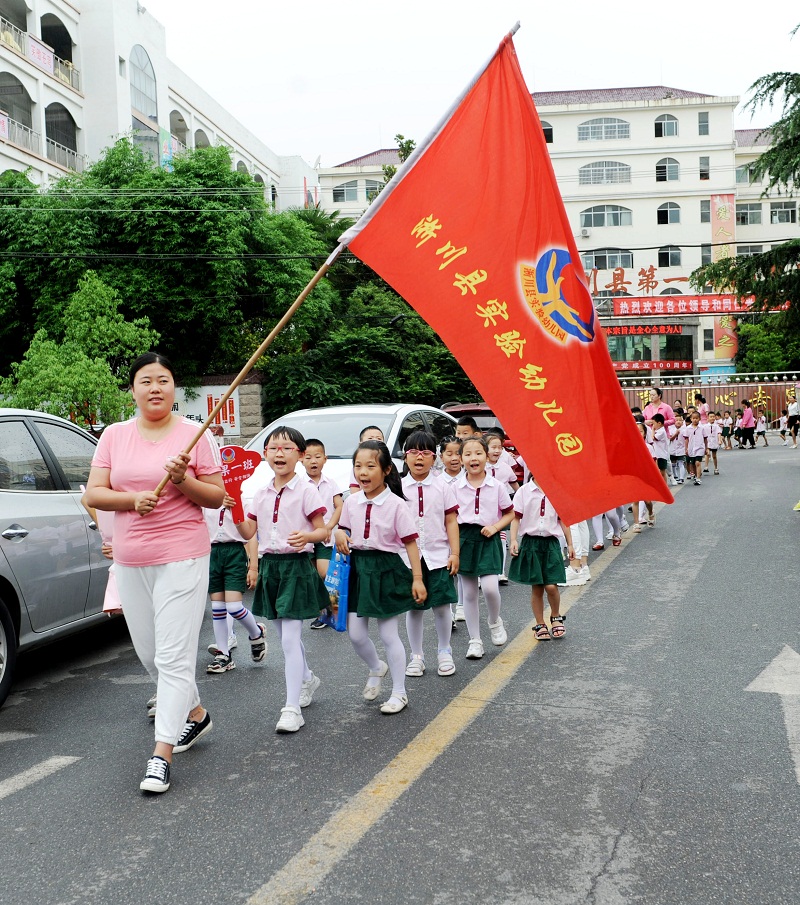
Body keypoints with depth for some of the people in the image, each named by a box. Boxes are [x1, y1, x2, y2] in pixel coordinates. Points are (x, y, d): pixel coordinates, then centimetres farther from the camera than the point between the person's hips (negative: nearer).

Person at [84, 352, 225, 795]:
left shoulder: (195, 435, -2)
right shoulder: (114, 435, 8)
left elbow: (217, 497, -1)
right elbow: (93, 493, 3)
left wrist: (182, 480, -18)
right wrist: (133, 499, -15)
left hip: (182, 558, -5)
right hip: (130, 560, 5)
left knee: (174, 656, -9)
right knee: (149, 653, 16)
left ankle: (161, 754, -4)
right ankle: (195, 713, 38)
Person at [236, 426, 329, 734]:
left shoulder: (306, 490, -8)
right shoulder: (261, 493, 9)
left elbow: (322, 530, -8)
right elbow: (248, 532, 6)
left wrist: (307, 536, -28)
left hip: (297, 567, -6)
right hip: (269, 566, 6)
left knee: (289, 638, -10)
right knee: (287, 636, 17)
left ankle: (292, 708, -5)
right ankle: (307, 679, 42)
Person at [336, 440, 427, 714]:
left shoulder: (395, 504, -12)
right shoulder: (351, 502, 2)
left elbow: (410, 543, -10)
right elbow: (344, 531, 17)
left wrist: (417, 578, -12)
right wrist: (340, 535, -8)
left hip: (387, 569, -5)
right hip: (358, 567, 5)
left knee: (389, 634, 2)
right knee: (355, 633, 6)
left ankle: (399, 692, 17)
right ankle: (376, 669, 37)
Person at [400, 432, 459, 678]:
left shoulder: (443, 487, 2)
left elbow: (451, 521, 2)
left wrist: (455, 553, -4)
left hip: (438, 556, 0)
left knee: (441, 606, 3)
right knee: (413, 608, 7)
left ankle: (444, 653, 22)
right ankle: (416, 656, 20)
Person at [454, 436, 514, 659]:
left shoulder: (497, 486, -1)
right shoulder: (454, 487, 0)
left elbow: (510, 513, 8)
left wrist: (495, 526, -9)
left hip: (488, 540, -1)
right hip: (464, 538, 1)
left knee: (490, 587, -15)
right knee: (469, 594, 5)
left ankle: (495, 622, 16)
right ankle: (474, 641, 16)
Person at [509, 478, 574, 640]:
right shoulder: (524, 492, 0)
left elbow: (563, 520, 11)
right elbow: (515, 517, -2)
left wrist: (570, 544, 13)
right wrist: (513, 540, -12)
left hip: (551, 542, 1)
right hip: (530, 542, 0)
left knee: (551, 586, -9)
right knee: (536, 587, 5)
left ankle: (556, 617, 19)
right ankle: (540, 624, 19)